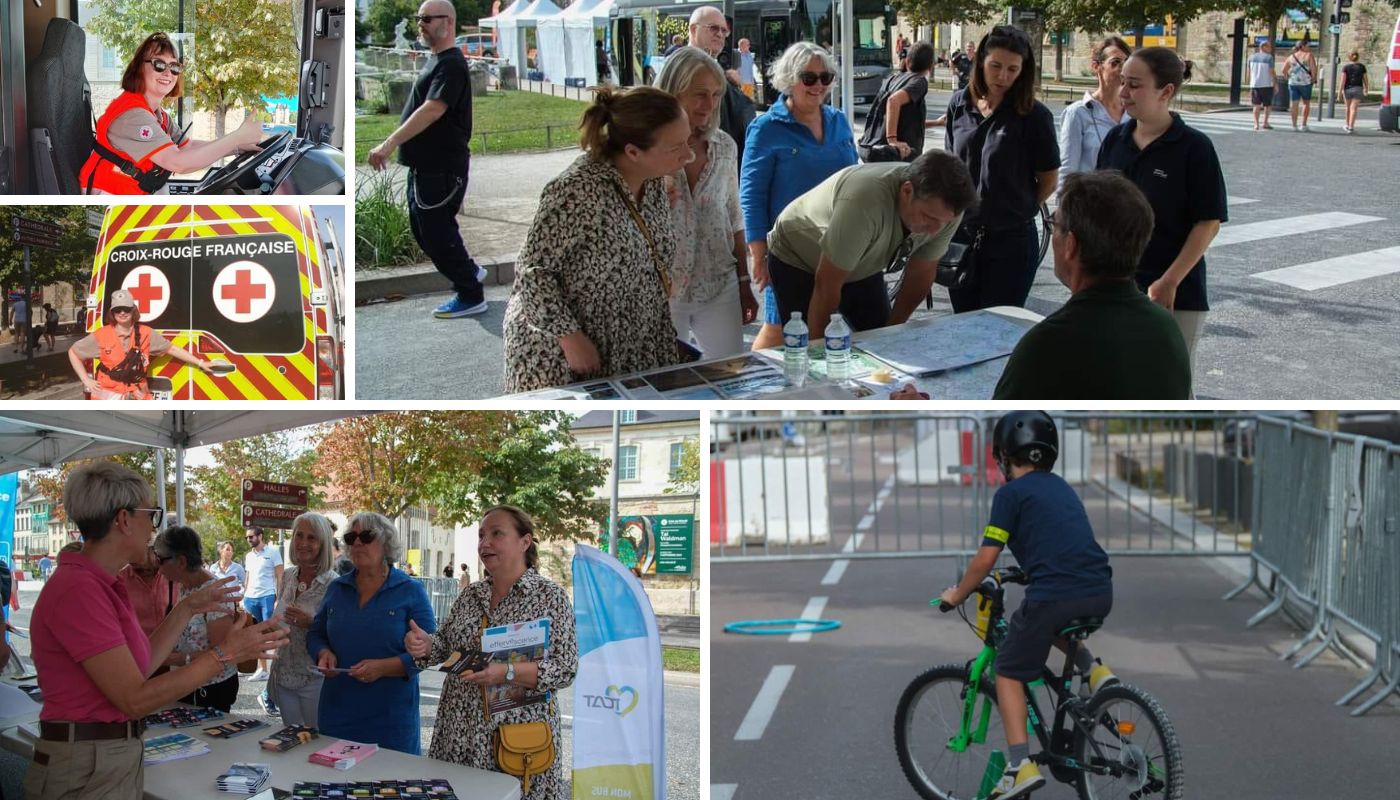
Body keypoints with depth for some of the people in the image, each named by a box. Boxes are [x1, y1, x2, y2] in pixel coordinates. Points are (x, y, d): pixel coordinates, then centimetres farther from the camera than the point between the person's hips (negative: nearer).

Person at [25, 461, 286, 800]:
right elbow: (135, 699, -22)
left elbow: (138, 666, 15)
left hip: (117, 760, 10)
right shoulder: (78, 589, -20)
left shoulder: (99, 584, 9)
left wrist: (188, 608, 15)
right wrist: (224, 654, -21)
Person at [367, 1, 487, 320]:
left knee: (437, 232, -4)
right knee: (423, 229, 18)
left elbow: (432, 110, -30)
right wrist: (394, 144, 22)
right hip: (425, 164, 10)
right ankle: (468, 270, 34)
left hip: (442, 167, -10)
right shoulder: (435, 61, 14)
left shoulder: (451, 65, -18)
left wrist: (390, 143, -35)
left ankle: (471, 296, 8)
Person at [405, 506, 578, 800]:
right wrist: (424, 645, -5)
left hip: (520, 736, -5)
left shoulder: (551, 596, -5)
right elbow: (447, 645, 18)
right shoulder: (470, 594, 11)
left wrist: (506, 673, -23)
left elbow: (566, 669, -11)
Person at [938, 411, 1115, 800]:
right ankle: (1093, 669, 14)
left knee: (1009, 673, 12)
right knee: (1054, 624, 38)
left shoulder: (1011, 492, 3)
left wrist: (955, 596, 15)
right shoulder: (1061, 487, 23)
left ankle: (1021, 766, 1)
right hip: (1101, 593, 7)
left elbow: (985, 560, 0)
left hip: (1055, 595, -6)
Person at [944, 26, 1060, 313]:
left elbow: (1049, 181, -2)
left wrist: (1016, 211, 5)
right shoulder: (960, 104, 1)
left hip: (1012, 241, -4)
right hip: (960, 236, 4)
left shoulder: (1034, 115, -11)